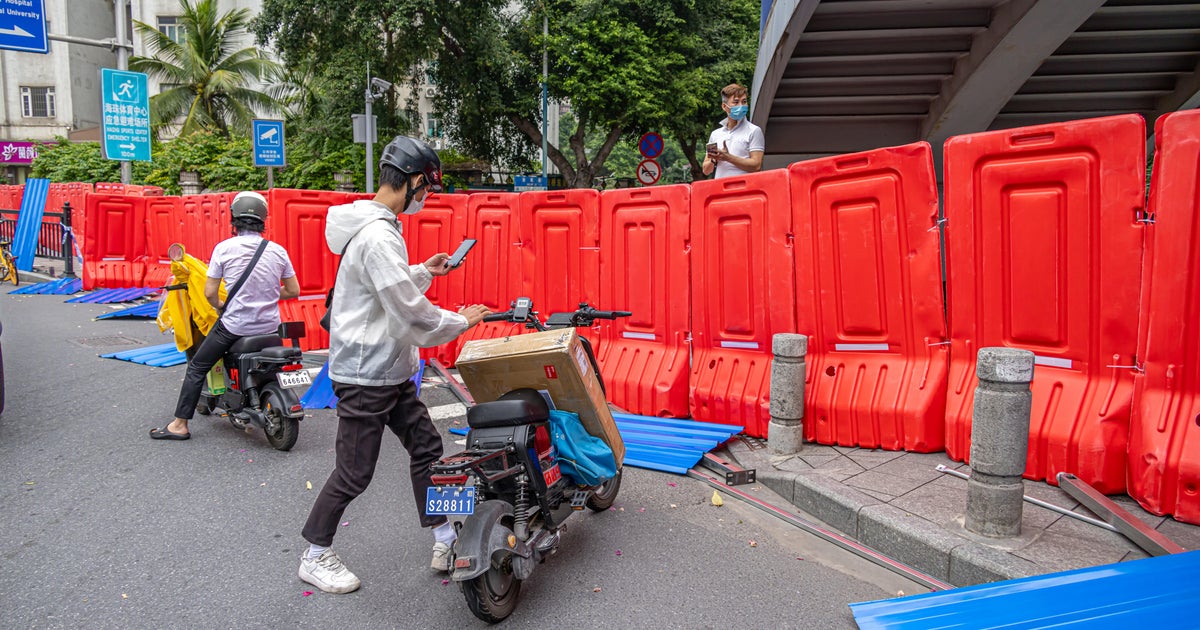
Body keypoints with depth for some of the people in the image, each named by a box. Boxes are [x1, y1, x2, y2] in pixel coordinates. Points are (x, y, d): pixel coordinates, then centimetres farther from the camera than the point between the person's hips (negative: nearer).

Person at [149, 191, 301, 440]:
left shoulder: (224, 248, -9)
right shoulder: (278, 251, -2)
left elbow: (210, 293, -8)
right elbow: (293, 291, 3)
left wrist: (219, 306, 13)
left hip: (234, 325, -3)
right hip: (269, 326, 3)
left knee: (196, 368, 14)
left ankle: (180, 425, 16)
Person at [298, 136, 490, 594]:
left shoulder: (378, 226, 9)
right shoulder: (378, 236, -24)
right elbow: (413, 317, -25)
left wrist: (423, 271, 14)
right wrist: (463, 320, -12)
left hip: (391, 372, 10)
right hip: (365, 376, -10)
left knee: (426, 448, 13)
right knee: (354, 473, 2)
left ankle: (446, 545, 24)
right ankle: (315, 557, 23)